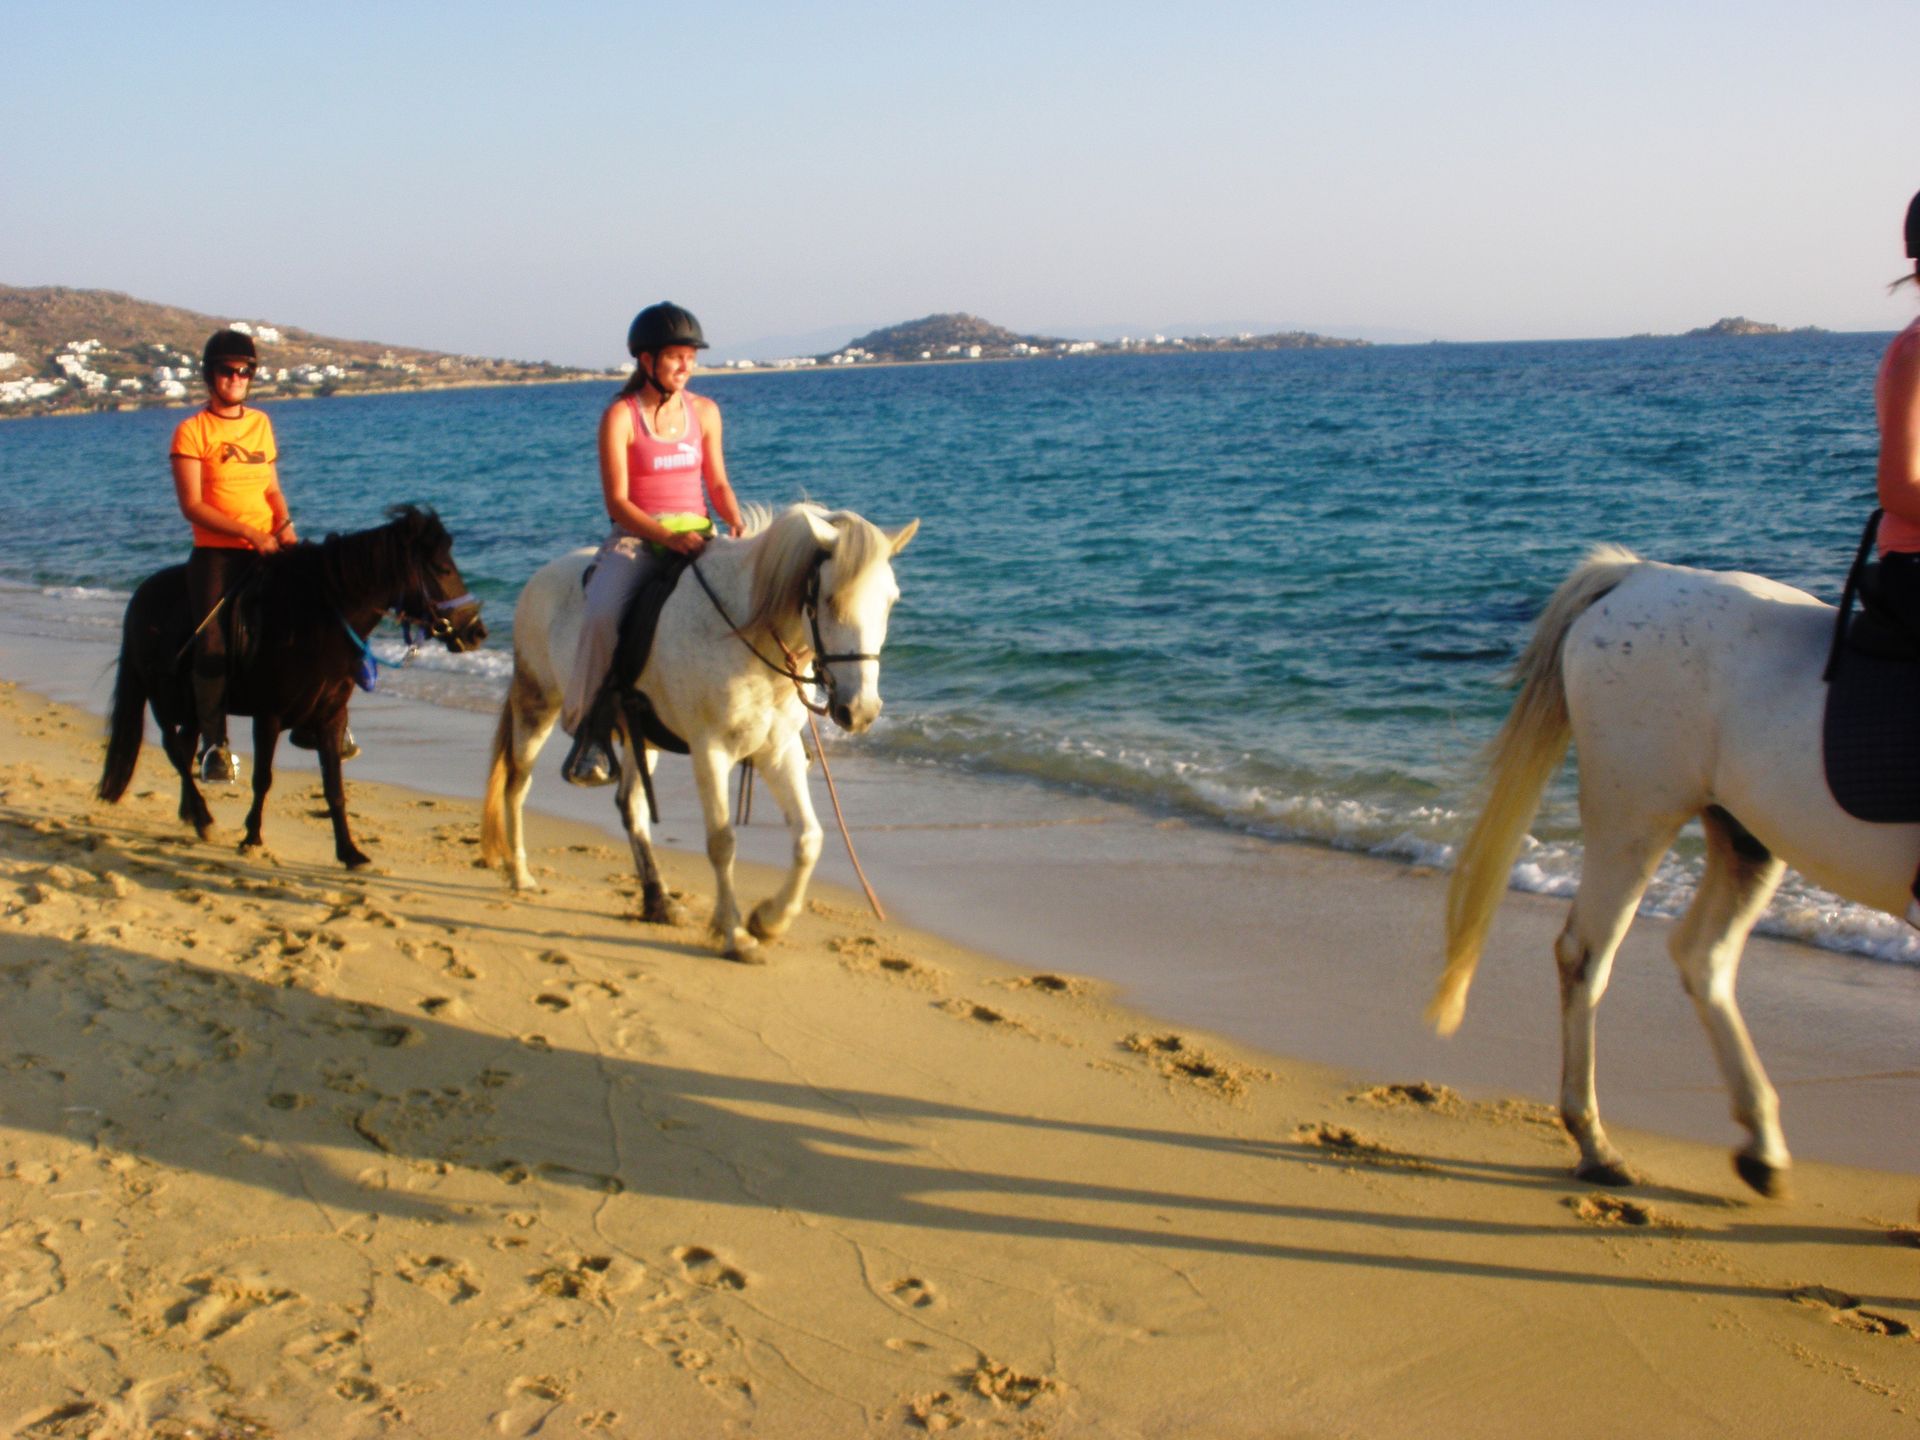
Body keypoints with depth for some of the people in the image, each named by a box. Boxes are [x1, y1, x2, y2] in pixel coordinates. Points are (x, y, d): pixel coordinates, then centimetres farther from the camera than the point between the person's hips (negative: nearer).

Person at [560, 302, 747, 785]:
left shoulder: (705, 412, 10)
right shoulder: (620, 417, -4)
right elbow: (617, 501, -9)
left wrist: (738, 526, -6)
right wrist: (668, 537, -23)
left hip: (697, 534, 4)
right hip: (636, 538, -4)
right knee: (602, 615, -31)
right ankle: (591, 731, -18)